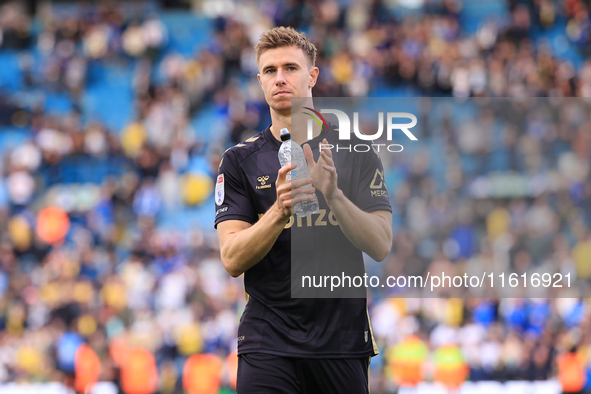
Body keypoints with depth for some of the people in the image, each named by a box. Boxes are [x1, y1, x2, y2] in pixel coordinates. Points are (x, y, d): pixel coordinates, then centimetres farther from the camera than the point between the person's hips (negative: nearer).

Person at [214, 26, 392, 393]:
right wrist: (280, 211, -21)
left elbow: (381, 245, -4)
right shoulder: (239, 161, 5)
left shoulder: (355, 152, 5)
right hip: (268, 344, -1)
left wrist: (333, 195, -20)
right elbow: (233, 259, -5)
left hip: (343, 339, 1)